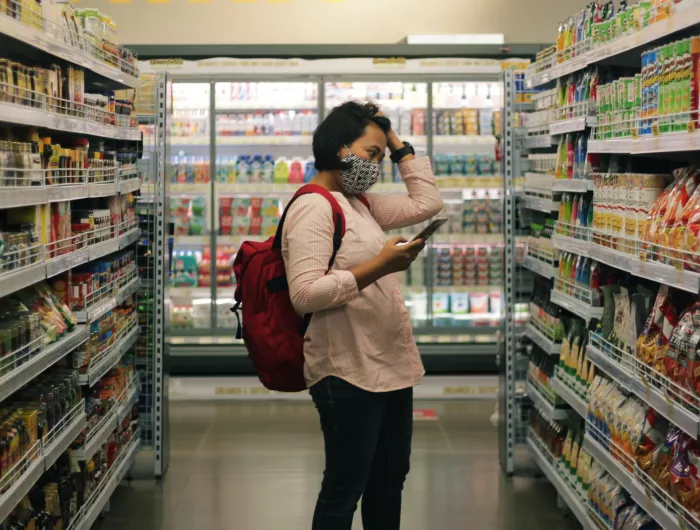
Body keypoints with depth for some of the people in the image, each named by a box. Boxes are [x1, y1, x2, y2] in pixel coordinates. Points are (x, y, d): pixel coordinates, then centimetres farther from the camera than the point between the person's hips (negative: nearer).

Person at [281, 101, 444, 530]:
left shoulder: (361, 203, 14)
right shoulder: (313, 207, -14)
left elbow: (427, 203, 18)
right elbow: (304, 294, -23)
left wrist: (397, 142, 14)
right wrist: (376, 268, -26)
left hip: (392, 365, 10)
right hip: (349, 372, -10)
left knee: (391, 478, 19)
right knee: (345, 488, 1)